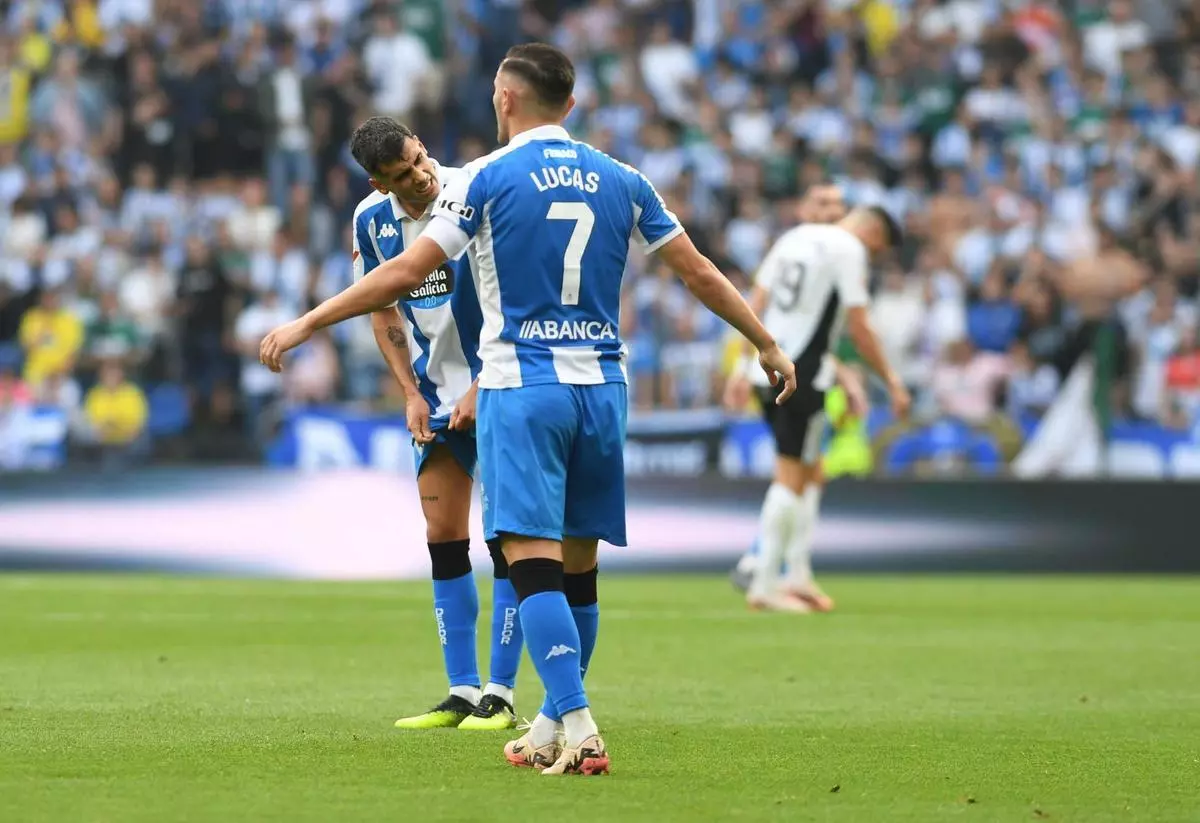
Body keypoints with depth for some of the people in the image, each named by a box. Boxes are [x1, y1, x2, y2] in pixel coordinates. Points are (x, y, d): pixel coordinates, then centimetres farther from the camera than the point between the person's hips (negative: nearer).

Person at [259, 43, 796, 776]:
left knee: (533, 562, -9)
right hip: (601, 387, 5)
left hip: (522, 391, -5)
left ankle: (578, 725, -22)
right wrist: (768, 345, 24)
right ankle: (552, 729, 21)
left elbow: (407, 272, -8)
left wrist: (307, 324, -2)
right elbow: (699, 273, 11)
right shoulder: (620, 181, 8)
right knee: (578, 568, 12)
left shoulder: (490, 177, -4)